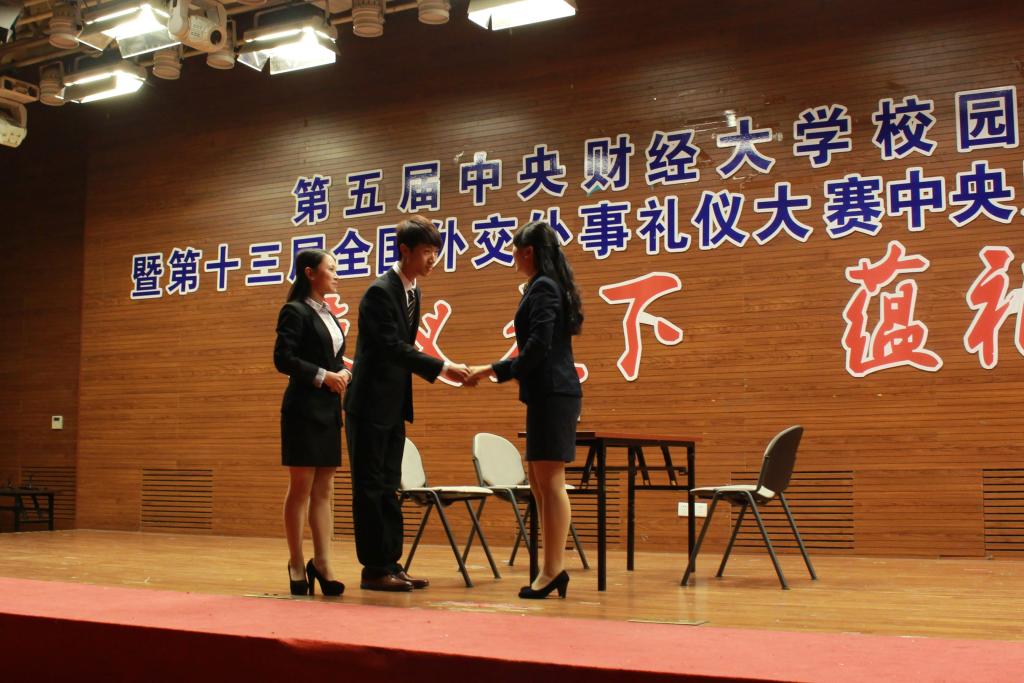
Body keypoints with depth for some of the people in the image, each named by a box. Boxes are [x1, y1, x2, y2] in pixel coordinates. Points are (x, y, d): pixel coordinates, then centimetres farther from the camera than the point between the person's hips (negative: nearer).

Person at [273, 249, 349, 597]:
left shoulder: (327, 315, 18)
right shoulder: (295, 312, -7)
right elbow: (283, 358, -15)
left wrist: (342, 374, -1)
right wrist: (323, 376, -17)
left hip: (329, 410, 8)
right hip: (304, 408, -8)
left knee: (324, 490, 6)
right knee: (300, 488, -1)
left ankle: (322, 564, 8)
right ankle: (297, 565, 7)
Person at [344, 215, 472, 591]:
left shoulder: (413, 292, 11)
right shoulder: (380, 292, -16)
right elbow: (394, 347, -23)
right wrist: (443, 368, -26)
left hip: (393, 407, 9)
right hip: (370, 404, -9)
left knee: (388, 487, 11)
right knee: (370, 487, -2)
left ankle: (390, 563, 15)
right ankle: (374, 569, 3)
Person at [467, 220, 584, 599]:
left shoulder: (542, 287, -9)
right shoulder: (547, 287, 19)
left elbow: (539, 345, -18)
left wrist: (496, 370, -5)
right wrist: (495, 370, 23)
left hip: (552, 394, -10)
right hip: (548, 394, 10)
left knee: (550, 482, -8)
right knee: (540, 483, 10)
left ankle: (553, 570, -6)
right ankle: (554, 568, 12)